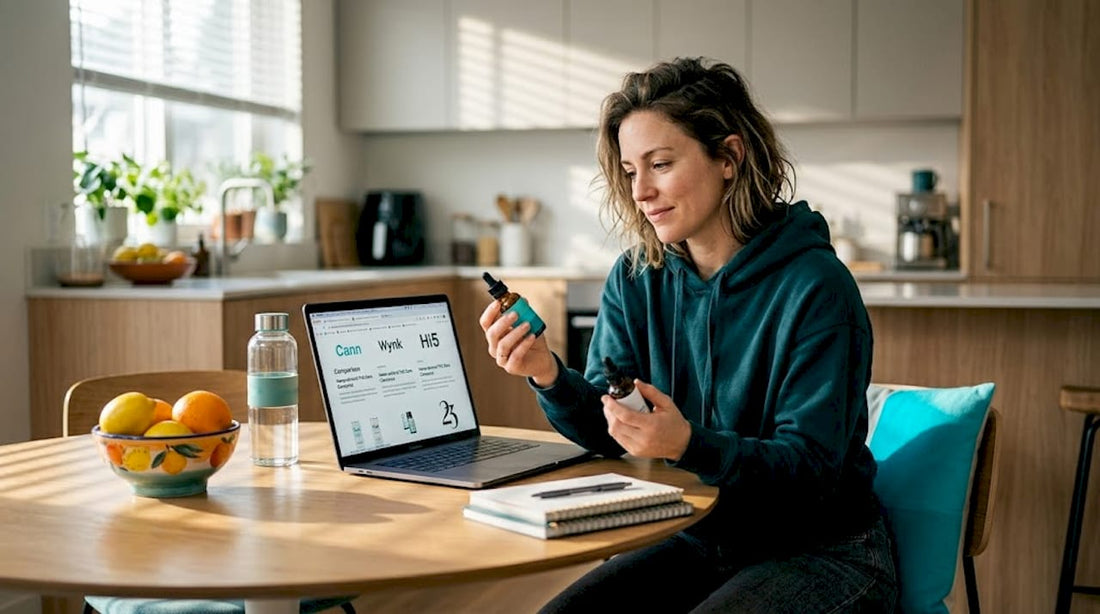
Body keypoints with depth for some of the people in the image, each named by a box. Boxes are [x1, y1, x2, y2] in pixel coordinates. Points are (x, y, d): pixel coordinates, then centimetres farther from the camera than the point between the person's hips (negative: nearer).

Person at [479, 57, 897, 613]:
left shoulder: (815, 287, -18)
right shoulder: (636, 281, 0)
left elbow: (811, 465, -19)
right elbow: (606, 432, -3)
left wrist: (690, 444, -36)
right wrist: (549, 376, -24)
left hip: (825, 552, -4)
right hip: (702, 540, 5)